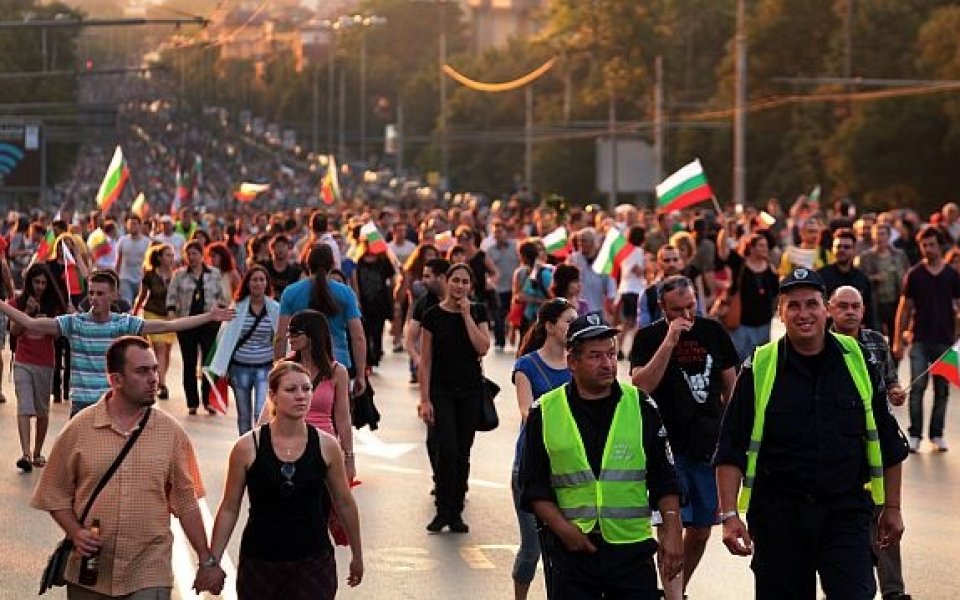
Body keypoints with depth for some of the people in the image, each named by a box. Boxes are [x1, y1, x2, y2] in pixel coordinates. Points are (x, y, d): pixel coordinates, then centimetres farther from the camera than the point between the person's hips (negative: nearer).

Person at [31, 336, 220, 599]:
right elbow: (55, 494, 5)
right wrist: (76, 533, -11)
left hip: (149, 577, -1)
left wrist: (206, 561, 5)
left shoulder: (171, 432, 0)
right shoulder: (79, 429, -2)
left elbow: (185, 501, 5)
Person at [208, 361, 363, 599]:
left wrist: (357, 554, 18)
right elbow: (229, 509, 2)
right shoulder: (248, 447, -6)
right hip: (259, 564, 0)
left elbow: (344, 503, 10)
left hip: (313, 562, 0)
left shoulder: (326, 446, -2)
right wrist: (212, 562, 0)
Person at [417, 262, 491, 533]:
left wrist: (466, 316, -12)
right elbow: (425, 360, -3)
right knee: (447, 450, -13)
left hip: (471, 390, 2)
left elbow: (483, 348, -11)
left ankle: (455, 512, 13)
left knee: (462, 453, 5)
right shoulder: (433, 315, -3)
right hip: (441, 391, -2)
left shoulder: (477, 312, 3)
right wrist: (424, 399, -7)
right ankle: (442, 511, -1)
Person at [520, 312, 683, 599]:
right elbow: (534, 486, 5)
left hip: (632, 549, 0)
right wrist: (563, 529, -9)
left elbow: (664, 478, 8)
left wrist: (671, 529, -3)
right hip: (570, 549, 0)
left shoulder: (641, 407, 6)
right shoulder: (545, 412, 4)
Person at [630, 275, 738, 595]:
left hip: (710, 446, 4)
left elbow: (730, 387, 14)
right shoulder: (649, 337, -3)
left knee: (701, 530, 10)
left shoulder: (713, 332, 6)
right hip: (669, 447, -4)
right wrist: (669, 342, -22)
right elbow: (640, 386, -18)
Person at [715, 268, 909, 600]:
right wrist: (729, 515, -10)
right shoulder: (759, 369, -1)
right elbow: (731, 451, -2)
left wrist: (891, 508, 10)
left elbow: (888, 442, 10)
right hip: (778, 516, 0)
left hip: (846, 513, 0)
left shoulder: (858, 361, 3)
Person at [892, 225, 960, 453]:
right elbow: (904, 308, 5)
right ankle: (915, 435, -5)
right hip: (919, 340, -1)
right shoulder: (914, 275, 2)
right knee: (917, 387, -9)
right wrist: (898, 341, 1)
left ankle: (936, 434, 15)